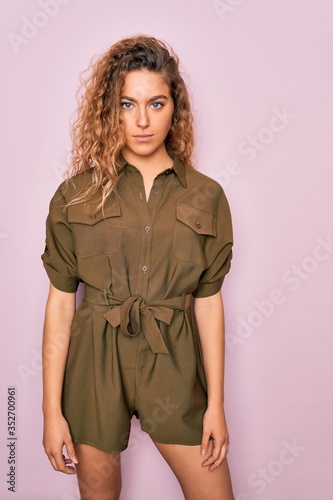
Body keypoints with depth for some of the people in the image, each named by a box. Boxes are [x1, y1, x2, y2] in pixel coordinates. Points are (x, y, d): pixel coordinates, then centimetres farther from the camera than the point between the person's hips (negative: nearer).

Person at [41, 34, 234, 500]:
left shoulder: (206, 197, -1)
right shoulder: (76, 195, -4)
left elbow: (209, 301, 1)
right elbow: (60, 302, -4)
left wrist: (216, 403, 1)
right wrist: (52, 410, -5)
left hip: (174, 366, 1)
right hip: (95, 363, 0)